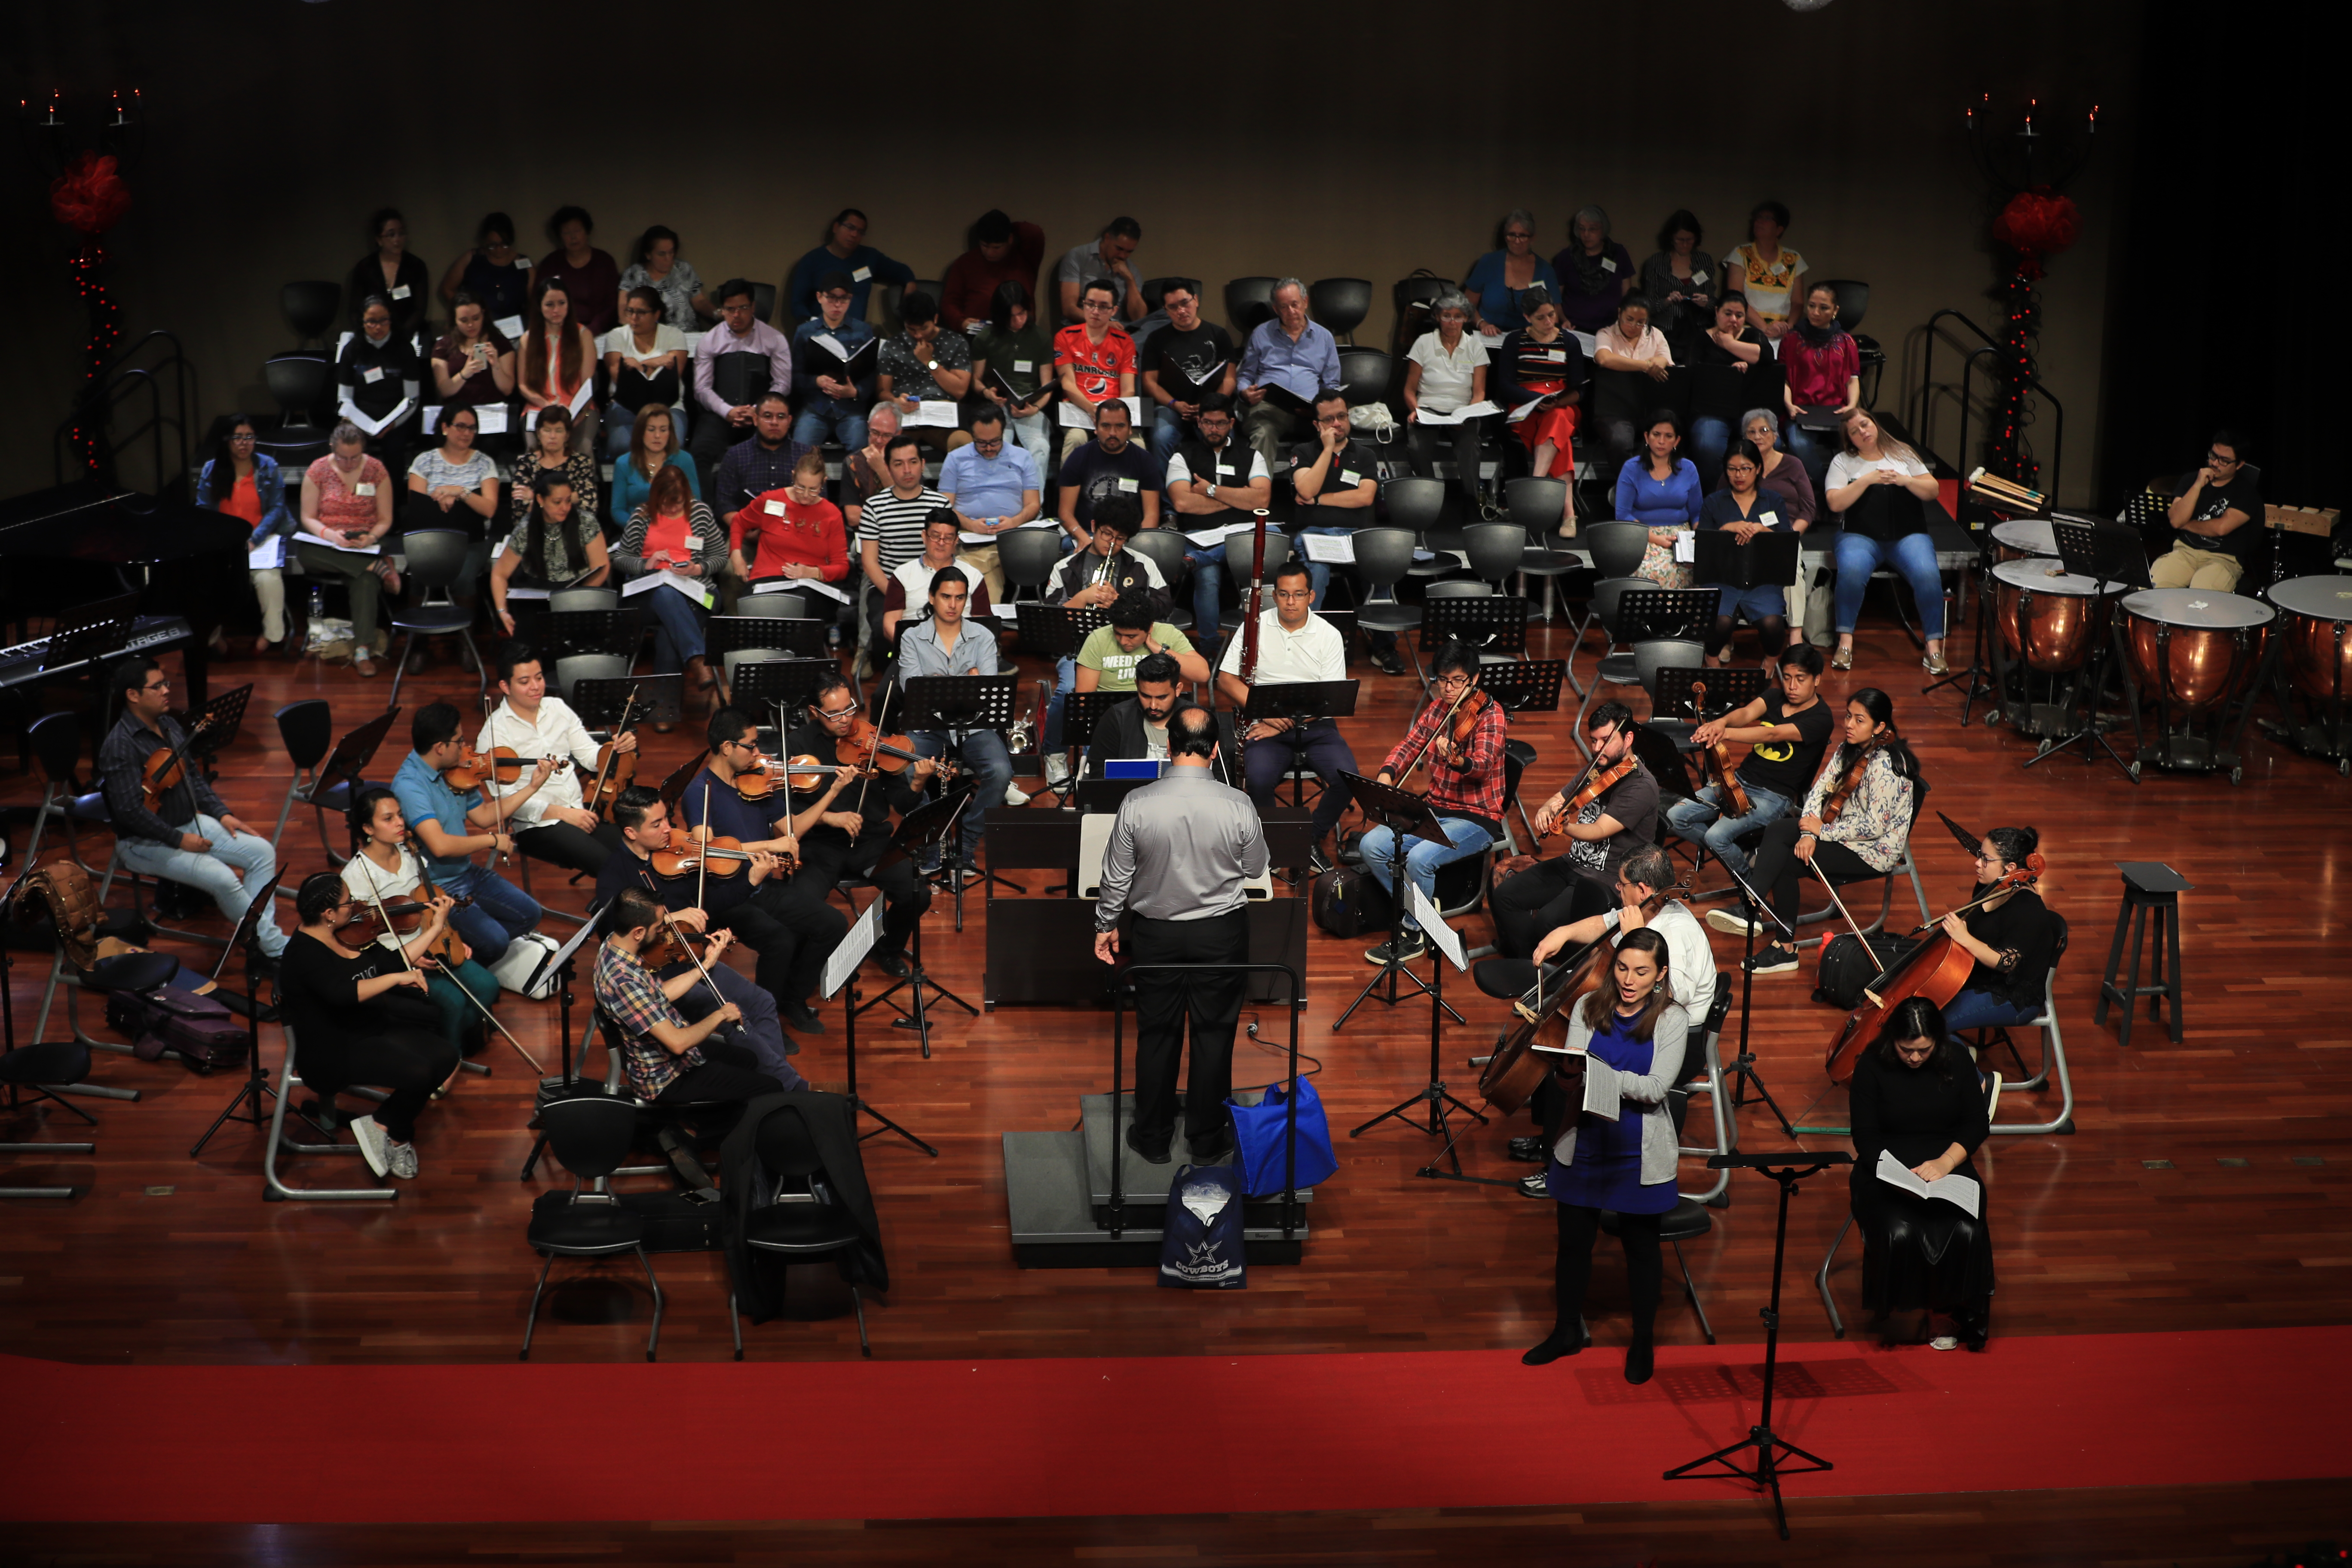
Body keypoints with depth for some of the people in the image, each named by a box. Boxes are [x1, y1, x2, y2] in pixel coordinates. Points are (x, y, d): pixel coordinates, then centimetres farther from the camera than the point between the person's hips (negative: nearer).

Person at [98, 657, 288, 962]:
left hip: (190, 824, 9)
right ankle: (274, 945, -12)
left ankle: (260, 935, -10)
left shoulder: (170, 726, 8)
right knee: (222, 878, -27)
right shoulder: (120, 745, -19)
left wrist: (222, 814, 4)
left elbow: (194, 778, 18)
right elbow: (130, 811, -23)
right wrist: (179, 840, -20)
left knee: (263, 852, -7)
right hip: (146, 843, -9)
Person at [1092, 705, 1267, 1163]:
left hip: (1155, 933, 1)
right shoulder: (1238, 806, -16)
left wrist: (1106, 925, 10)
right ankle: (1208, 1141, 22)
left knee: (1156, 1035, 14)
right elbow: (1255, 869, 0)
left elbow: (1116, 877, -5)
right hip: (1221, 934, 0)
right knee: (1214, 1036, 12)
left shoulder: (1137, 804, -16)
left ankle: (1154, 1138, 25)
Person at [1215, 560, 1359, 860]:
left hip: (1315, 725, 1)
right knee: (1259, 779, -31)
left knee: (1346, 778, -25)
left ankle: (1312, 837, 0)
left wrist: (1284, 723, -15)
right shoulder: (1256, 627, 2)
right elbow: (1226, 680, 0)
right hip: (1266, 724, -1)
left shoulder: (1329, 635, 2)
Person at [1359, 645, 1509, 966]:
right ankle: (1413, 914, 2)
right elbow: (1410, 745, 9)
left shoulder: (1490, 713, -12)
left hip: (1477, 818, -7)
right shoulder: (1437, 709, 9)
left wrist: (1456, 760, -50)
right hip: (1434, 808, 7)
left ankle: (1414, 937, -9)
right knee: (1372, 845, -14)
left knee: (1419, 858, -31)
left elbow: (1482, 765, -26)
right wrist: (1387, 773, -12)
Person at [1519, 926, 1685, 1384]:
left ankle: (1642, 1342, 28)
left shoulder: (1672, 1019, -8)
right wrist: (1569, 1070, -31)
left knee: (1641, 1244, 11)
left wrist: (1602, 1073, -31)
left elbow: (1656, 1087, -18)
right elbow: (1567, 1075, -7)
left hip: (1639, 1153, -2)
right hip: (1583, 1144, 3)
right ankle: (1568, 1330, 32)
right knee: (1573, 1239, 13)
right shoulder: (1588, 1009, 0)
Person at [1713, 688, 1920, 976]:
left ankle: (1785, 947, -14)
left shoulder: (1885, 766, -24)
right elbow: (1819, 789, -1)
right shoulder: (1849, 750, 3)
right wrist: (1809, 834, -18)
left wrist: (1823, 831, -17)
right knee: (1776, 831, -14)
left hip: (1874, 850, -9)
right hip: (1844, 828, 9)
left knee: (1786, 862, -19)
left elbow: (1874, 827, -26)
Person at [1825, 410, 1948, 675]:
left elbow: (1932, 492, 10)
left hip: (1908, 535, 1)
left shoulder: (1903, 454, 14)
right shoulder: (1843, 462, 9)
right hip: (1861, 536, -1)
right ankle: (1845, 642, -23)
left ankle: (1934, 646, -19)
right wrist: (1866, 480, -13)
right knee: (1851, 571, -35)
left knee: (1928, 575, -28)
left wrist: (1906, 480, -8)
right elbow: (1835, 503, -5)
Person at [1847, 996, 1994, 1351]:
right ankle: (1896, 1313, -7)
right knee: (1899, 1233, -31)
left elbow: (1979, 1123, 3)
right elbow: (1866, 1137, -6)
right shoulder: (1872, 1066, -5)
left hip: (1947, 1165, 2)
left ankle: (1954, 1313, -5)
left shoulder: (1956, 1060, 2)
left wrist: (1946, 1162, -15)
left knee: (1966, 1233, -27)